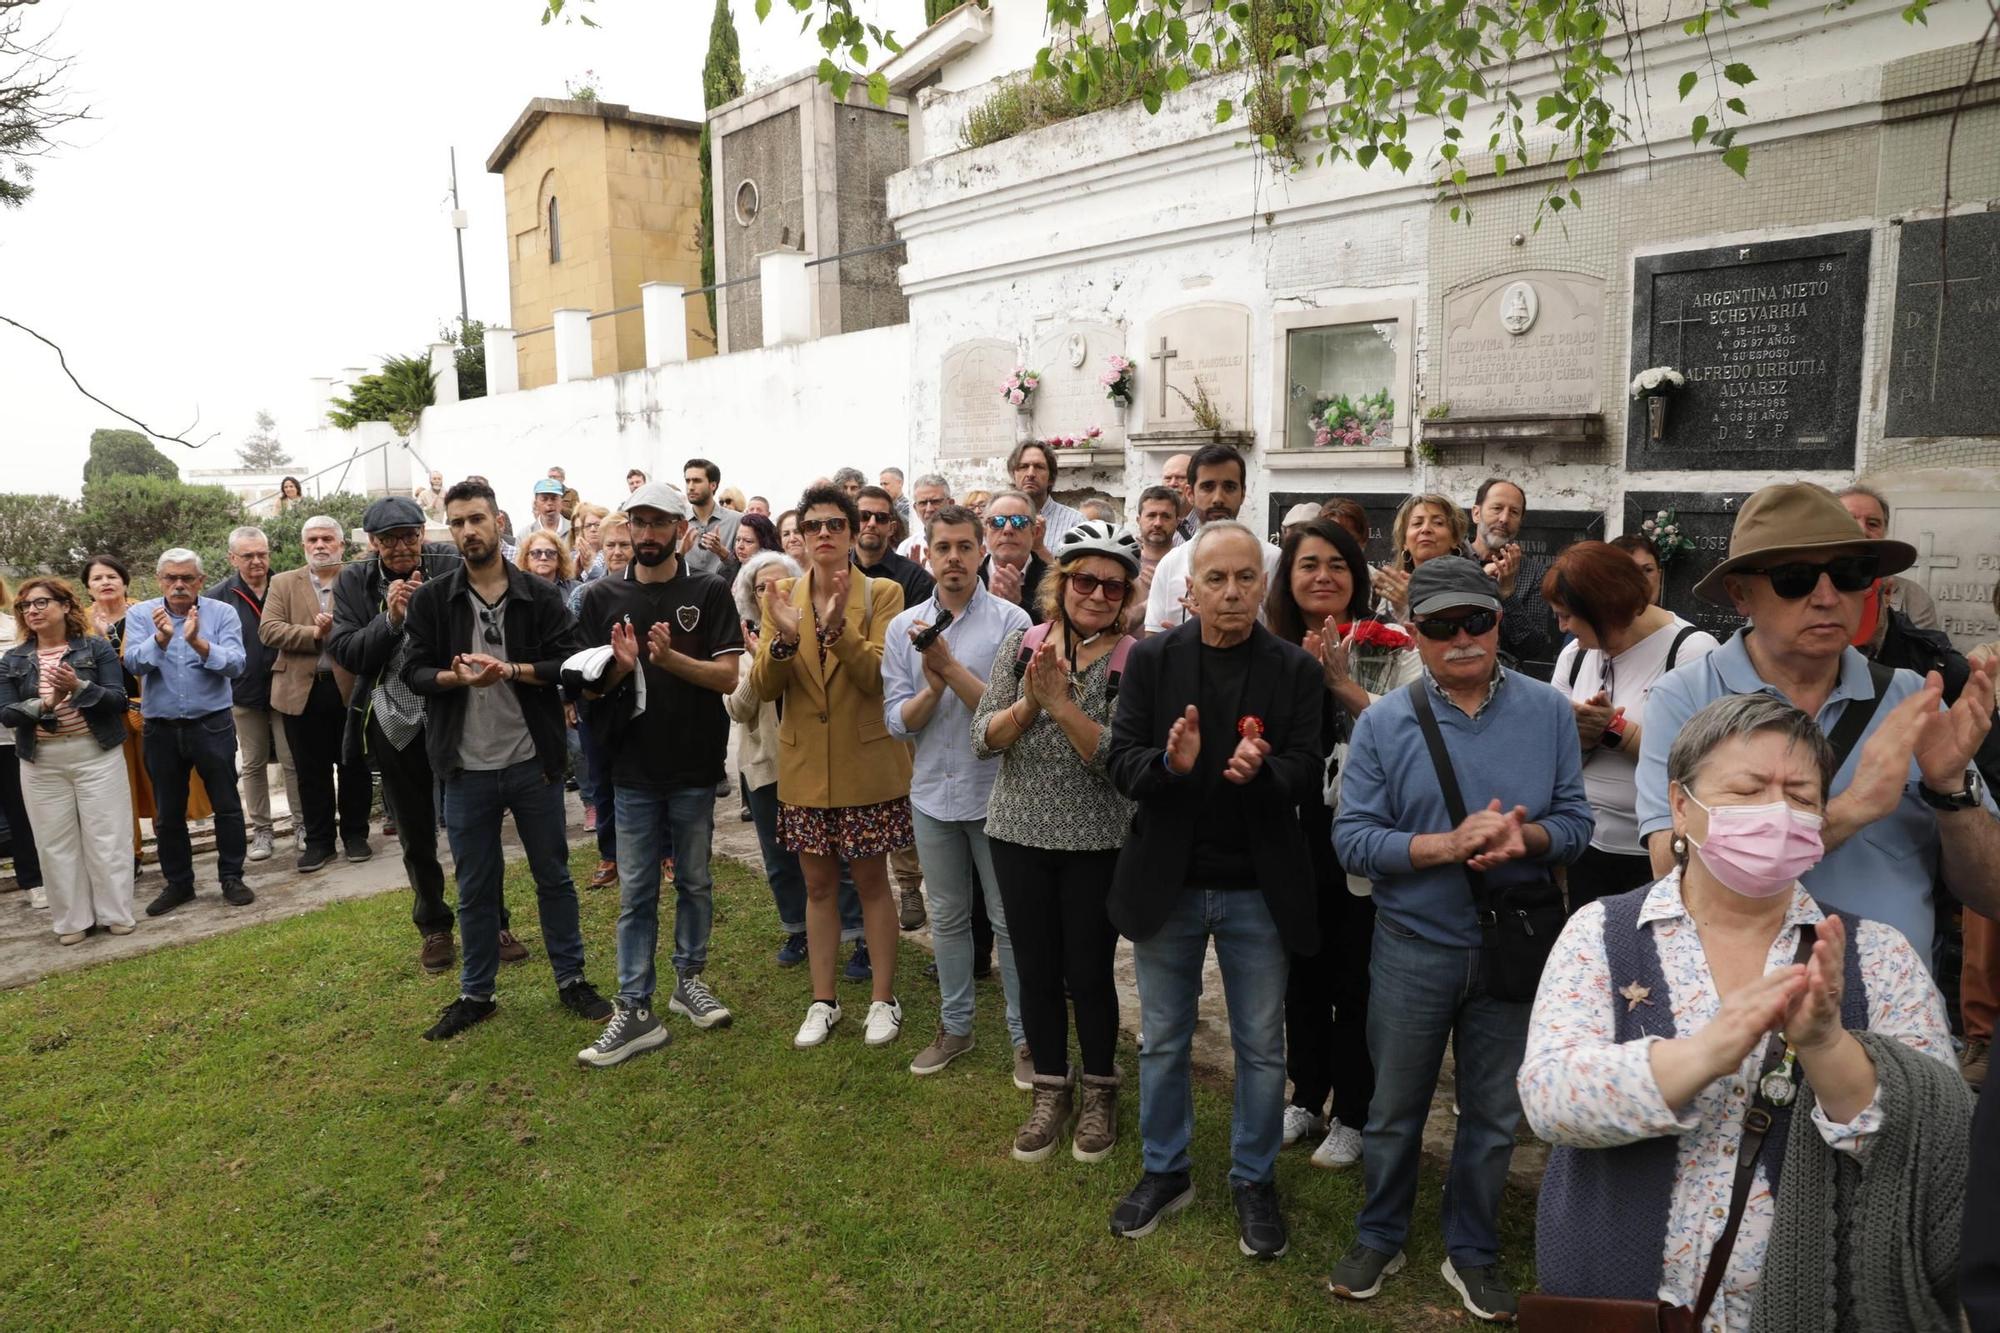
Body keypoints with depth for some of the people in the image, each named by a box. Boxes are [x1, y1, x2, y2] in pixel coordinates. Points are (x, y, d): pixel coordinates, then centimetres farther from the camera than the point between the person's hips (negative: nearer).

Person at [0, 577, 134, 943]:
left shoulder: (97, 648, 0)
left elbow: (118, 699, -7)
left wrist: (79, 687, -23)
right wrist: (45, 703, -18)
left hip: (96, 754, -3)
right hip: (41, 762, 3)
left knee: (105, 837, 1)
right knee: (56, 843, 6)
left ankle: (115, 913, 12)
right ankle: (71, 920, 16)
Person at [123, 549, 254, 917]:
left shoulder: (222, 614, -5)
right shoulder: (140, 615, 1)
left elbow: (235, 663, -16)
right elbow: (135, 664, -12)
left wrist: (198, 642, -32)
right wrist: (161, 638, -29)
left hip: (213, 725, -2)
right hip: (161, 729, 2)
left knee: (227, 806, 4)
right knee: (168, 813, 12)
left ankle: (232, 878, 16)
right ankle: (178, 883, 25)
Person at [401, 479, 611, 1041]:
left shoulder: (540, 595, -1)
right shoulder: (431, 598, 1)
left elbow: (569, 663, -7)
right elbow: (413, 670, -1)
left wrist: (511, 669, -21)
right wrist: (455, 677, -21)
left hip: (533, 762, 0)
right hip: (466, 769, 1)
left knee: (553, 876, 11)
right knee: (475, 887, 13)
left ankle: (571, 979, 26)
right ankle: (476, 994, 28)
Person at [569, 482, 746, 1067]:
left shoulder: (709, 592, -2)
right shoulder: (602, 597, 2)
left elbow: (728, 676, -9)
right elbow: (587, 689, 3)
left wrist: (671, 658, -25)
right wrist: (620, 667, -19)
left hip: (695, 765, -1)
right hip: (633, 767, 1)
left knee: (694, 881, 13)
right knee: (635, 893, 5)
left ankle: (689, 979, 30)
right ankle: (635, 1011, 11)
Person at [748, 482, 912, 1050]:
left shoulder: (881, 593, -6)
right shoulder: (782, 598, 3)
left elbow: (878, 675, -17)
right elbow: (763, 686, -5)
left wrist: (838, 626, -31)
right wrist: (784, 638, -24)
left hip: (866, 763, -3)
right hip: (805, 765, 3)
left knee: (871, 882, 8)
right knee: (818, 885, 13)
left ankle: (884, 999, 22)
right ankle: (822, 1000, 26)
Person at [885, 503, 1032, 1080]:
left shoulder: (1010, 621, -9)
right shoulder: (904, 627, 2)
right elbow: (897, 720, -2)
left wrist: (951, 667, -23)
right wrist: (932, 687, -20)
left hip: (994, 793, -4)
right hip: (933, 794, 4)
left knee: (1009, 921, 6)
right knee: (947, 918, 17)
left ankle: (1025, 1034, 21)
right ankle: (955, 1026, 33)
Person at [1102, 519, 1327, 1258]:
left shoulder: (1296, 669, -5)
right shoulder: (1151, 659, -4)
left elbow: (1310, 770, -10)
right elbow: (1120, 760, -8)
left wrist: (1263, 771, -31)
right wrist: (1170, 762, -29)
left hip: (1258, 887, 0)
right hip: (1166, 882, 1)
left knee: (1261, 1047, 13)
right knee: (1162, 1041, 16)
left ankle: (1254, 1181, 35)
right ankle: (1164, 1171, 37)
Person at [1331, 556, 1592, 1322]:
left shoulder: (1548, 713, -4)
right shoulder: (1382, 723, -8)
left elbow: (1575, 825, -3)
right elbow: (1352, 839, -12)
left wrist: (1525, 837, -25)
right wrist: (1448, 844, -25)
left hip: (1515, 944, 1)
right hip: (1413, 947, -1)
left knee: (1494, 1114, 17)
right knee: (1395, 1108, 15)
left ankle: (1472, 1252, 38)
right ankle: (1379, 1237, 38)